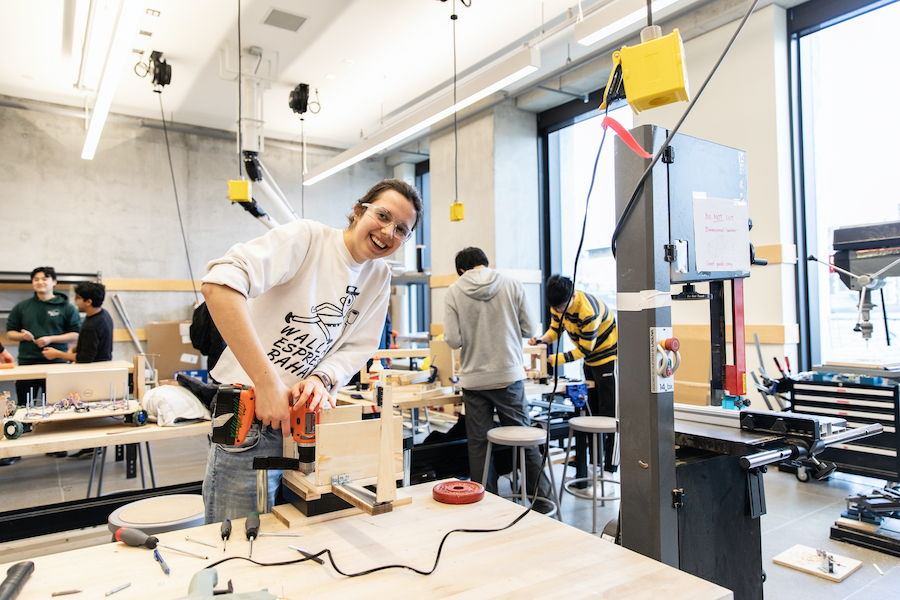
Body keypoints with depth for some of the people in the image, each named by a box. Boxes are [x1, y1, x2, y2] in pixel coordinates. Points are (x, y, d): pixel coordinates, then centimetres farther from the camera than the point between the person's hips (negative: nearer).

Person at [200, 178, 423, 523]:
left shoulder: (379, 278, 7)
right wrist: (268, 382, -33)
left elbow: (357, 348, 3)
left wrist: (322, 379, -19)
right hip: (251, 418, -6)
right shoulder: (307, 237, -15)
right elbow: (219, 283, -29)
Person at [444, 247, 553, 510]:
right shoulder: (511, 284, -2)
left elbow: (453, 340, -8)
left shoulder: (454, 291, -4)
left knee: (478, 444, 10)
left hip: (474, 379, 0)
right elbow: (528, 329, 1)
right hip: (509, 375, 1)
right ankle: (542, 498, 21)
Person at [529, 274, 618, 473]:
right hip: (590, 360, 8)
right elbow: (555, 329, 2)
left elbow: (584, 350, -27)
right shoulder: (558, 303, -10)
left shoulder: (588, 311, -35)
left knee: (609, 414, -6)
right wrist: (541, 340, -19)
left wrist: (553, 360, -27)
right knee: (594, 412, 12)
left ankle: (610, 468, -1)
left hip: (609, 356, -8)